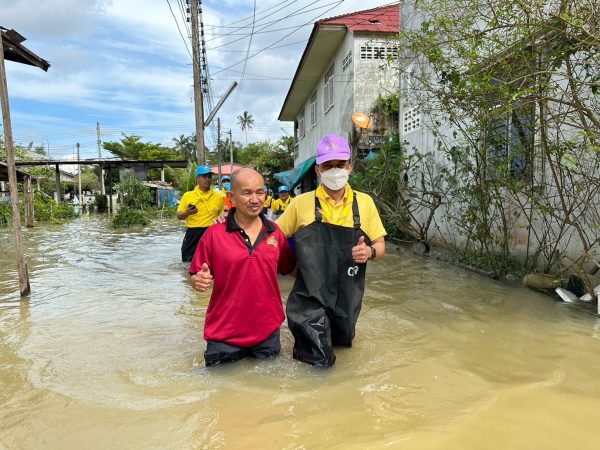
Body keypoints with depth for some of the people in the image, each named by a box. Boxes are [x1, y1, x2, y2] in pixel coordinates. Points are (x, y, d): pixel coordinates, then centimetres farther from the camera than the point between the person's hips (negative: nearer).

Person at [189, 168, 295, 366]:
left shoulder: (275, 232, -1)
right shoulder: (214, 234, -10)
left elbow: (287, 268, 13)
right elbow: (196, 276, -3)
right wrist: (199, 281, -23)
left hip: (268, 332, 3)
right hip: (224, 335, -2)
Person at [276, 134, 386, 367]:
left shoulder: (364, 202, 0)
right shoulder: (302, 203, -5)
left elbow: (380, 246, 6)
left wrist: (370, 252, -18)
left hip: (347, 297, 3)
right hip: (310, 297, -3)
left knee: (343, 343, 21)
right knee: (319, 360, -3)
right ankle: (306, 334, 28)